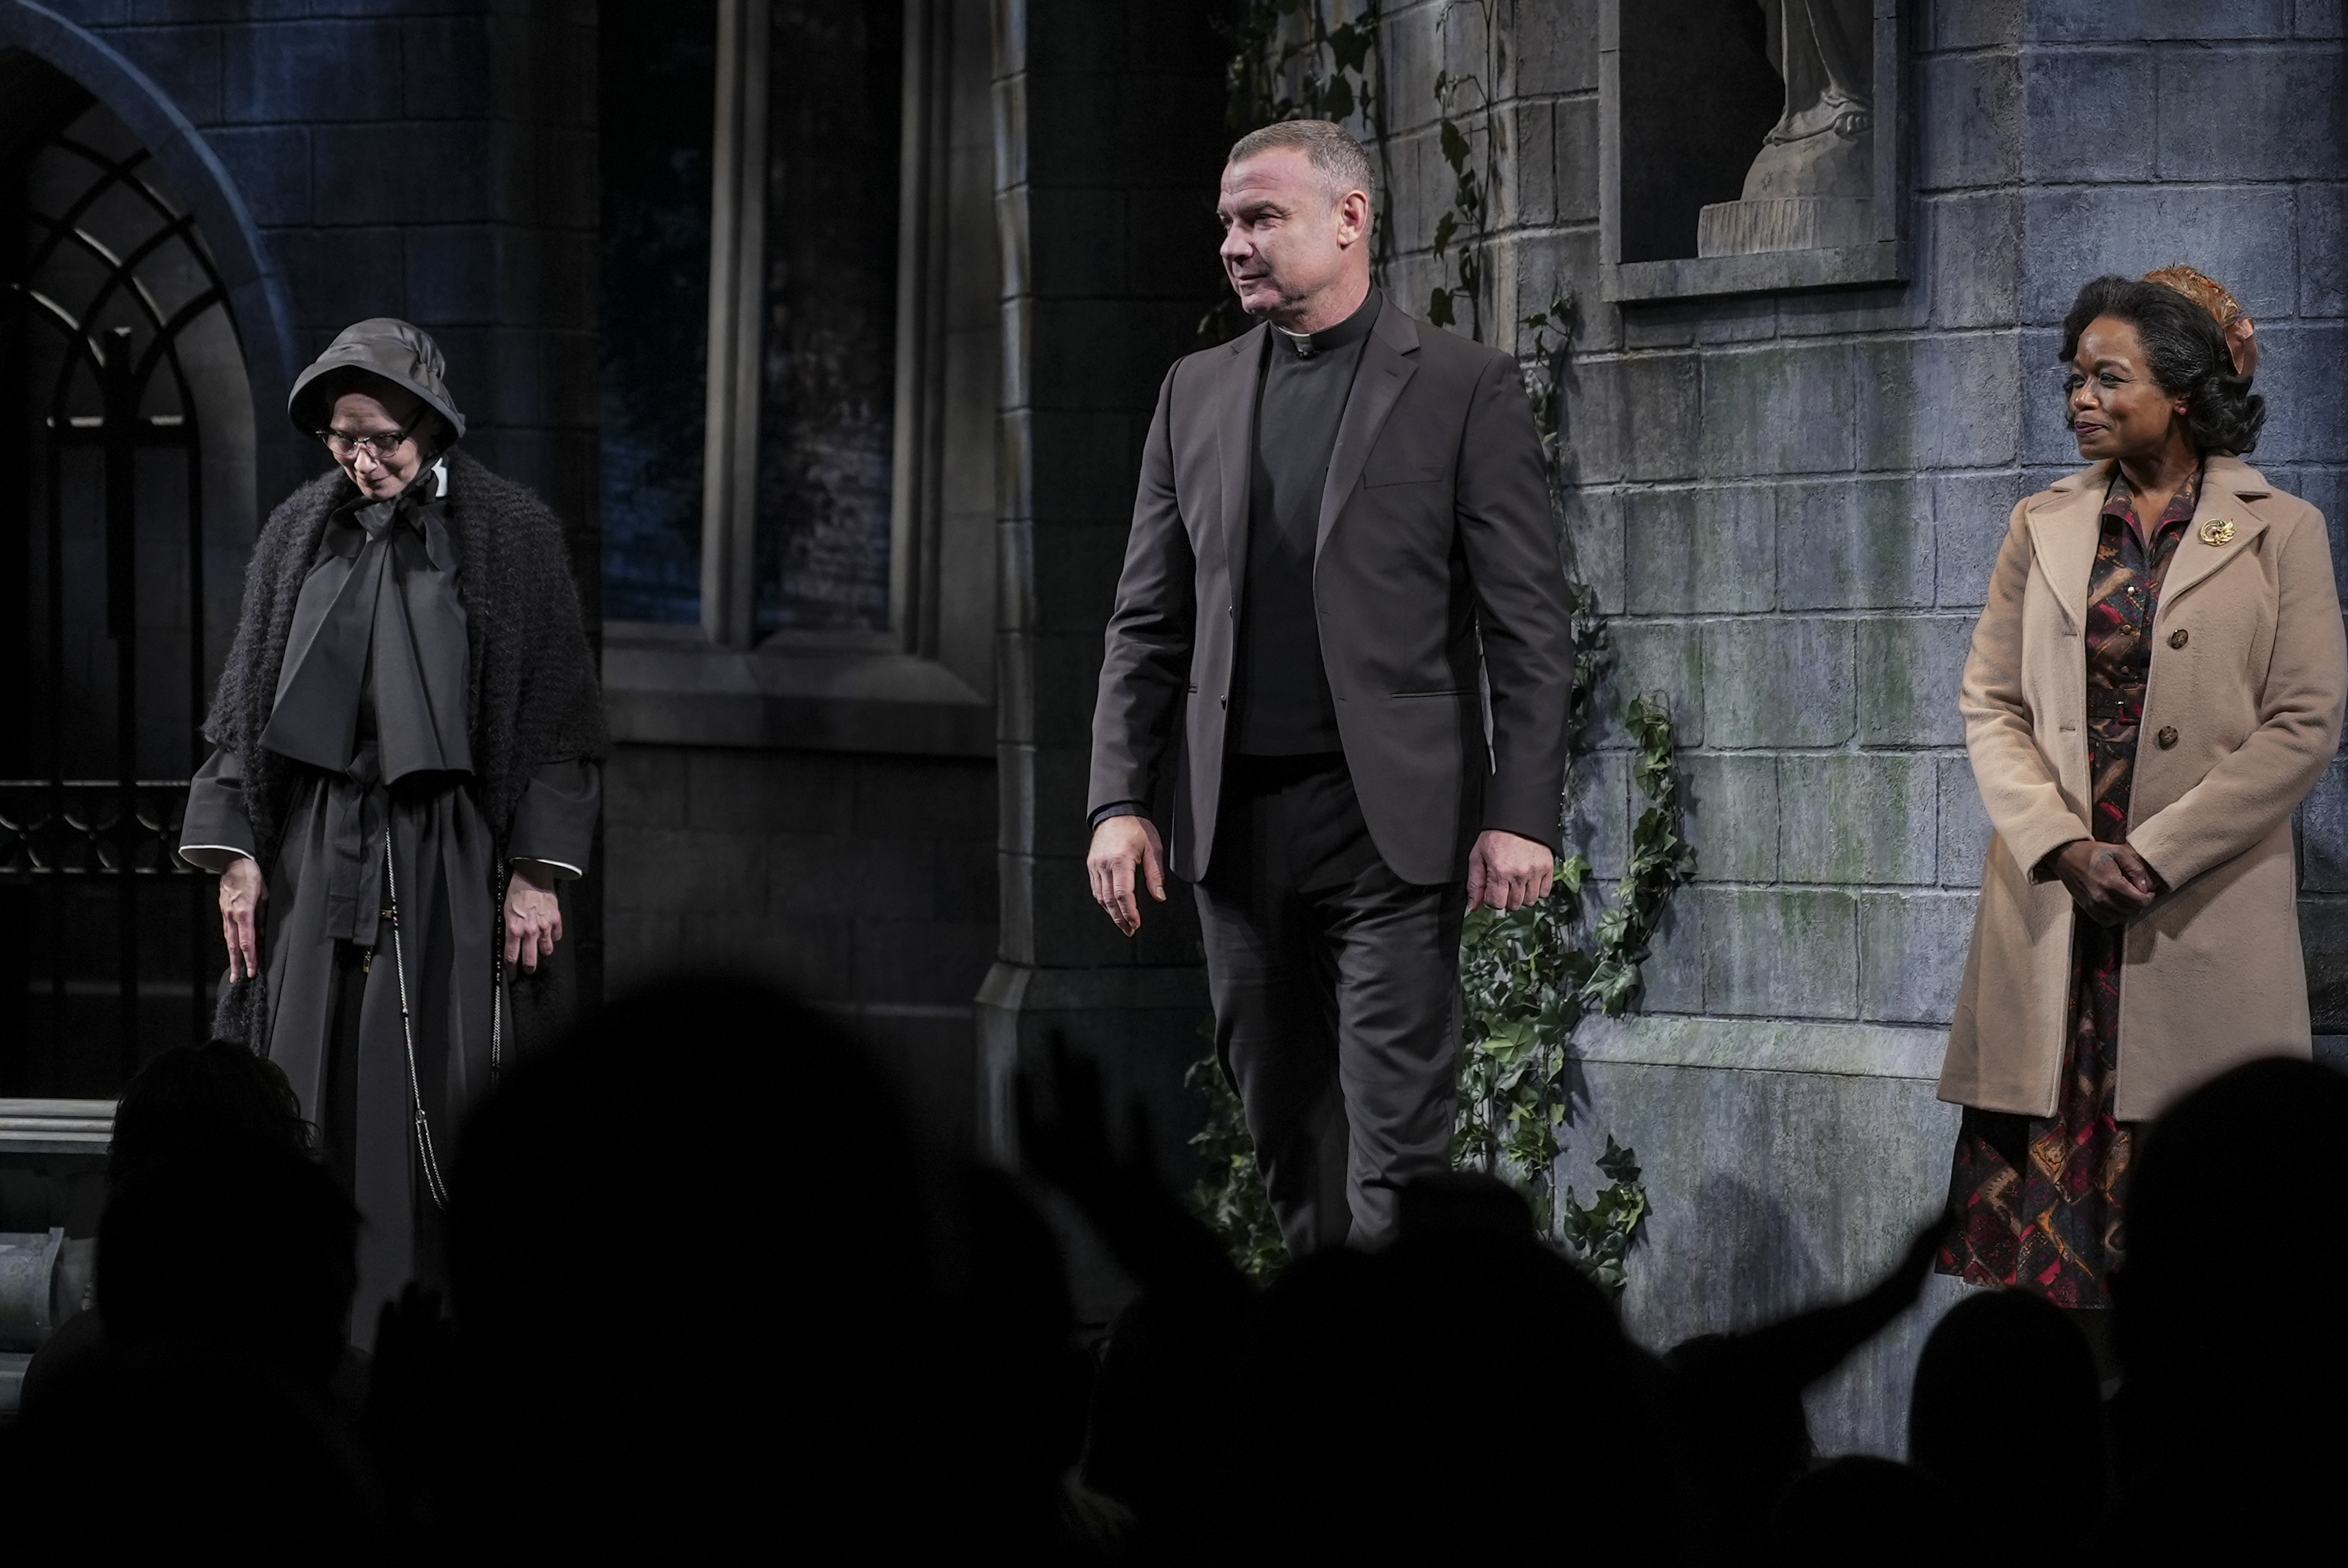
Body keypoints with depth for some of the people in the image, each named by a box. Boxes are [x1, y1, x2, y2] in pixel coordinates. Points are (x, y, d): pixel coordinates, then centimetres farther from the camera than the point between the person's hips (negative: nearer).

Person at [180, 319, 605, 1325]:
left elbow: (554, 712, -2)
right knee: (308, 1090, -1)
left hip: (447, 855, -3)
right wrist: (236, 853, 2)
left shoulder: (510, 534, -3)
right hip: (317, 853, 3)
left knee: (433, 1089, -5)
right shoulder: (301, 533, 7)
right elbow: (247, 701, 10)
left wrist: (538, 871, -7)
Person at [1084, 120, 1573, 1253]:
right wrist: (1119, 799, 3)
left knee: (1395, 1143, -9)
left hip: (1389, 820, -5)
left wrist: (1523, 817, -11)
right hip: (1238, 819, 5)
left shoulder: (1463, 388, -1)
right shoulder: (1196, 394, 13)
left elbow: (1528, 624, -4)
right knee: (1285, 1129, 8)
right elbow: (1147, 620, 13)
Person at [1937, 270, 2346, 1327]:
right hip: (2052, 919, 3)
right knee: (2045, 1196, -2)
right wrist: (2062, 846, -9)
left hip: (2207, 918, -3)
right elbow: (1989, 704, 8)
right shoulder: (2045, 527, 12)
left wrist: (2155, 853, -11)